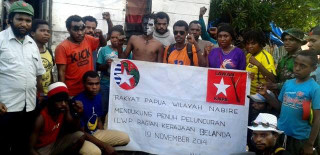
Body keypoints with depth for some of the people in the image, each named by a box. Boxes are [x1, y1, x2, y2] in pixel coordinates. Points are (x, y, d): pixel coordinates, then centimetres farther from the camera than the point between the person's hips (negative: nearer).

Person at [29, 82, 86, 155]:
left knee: (81, 136, -10)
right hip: (41, 149, -7)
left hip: (55, 143, 7)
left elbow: (74, 127, 1)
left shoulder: (63, 111, -11)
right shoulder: (41, 118, -27)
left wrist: (78, 113, -17)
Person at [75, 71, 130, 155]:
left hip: (96, 133, 8)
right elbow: (81, 132, -21)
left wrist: (104, 137, 2)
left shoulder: (98, 96, -1)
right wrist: (104, 145, -20)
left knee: (125, 138, -1)